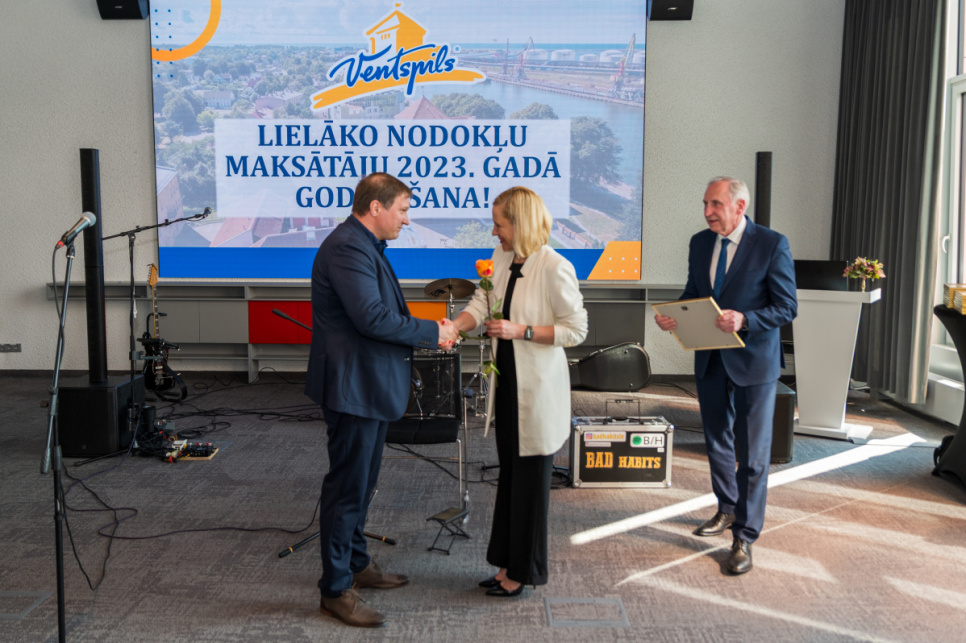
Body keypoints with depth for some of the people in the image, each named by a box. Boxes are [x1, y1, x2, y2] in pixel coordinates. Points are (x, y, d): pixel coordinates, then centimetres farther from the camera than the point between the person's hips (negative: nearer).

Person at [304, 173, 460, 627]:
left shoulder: (364, 246, 15)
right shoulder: (347, 248, -20)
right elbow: (372, 318, -27)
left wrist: (428, 333, 8)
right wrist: (432, 332, -17)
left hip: (371, 387, 11)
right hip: (353, 387, -11)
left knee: (361, 483, 21)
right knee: (347, 487, 0)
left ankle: (356, 564, 37)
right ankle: (336, 590, 13)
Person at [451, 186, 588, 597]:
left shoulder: (554, 267, -16)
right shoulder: (502, 259, 8)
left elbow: (576, 330, -15)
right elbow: (481, 304, 3)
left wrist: (521, 331, -21)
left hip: (537, 387, -8)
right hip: (507, 380, 8)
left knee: (531, 477, 4)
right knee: (509, 473, 15)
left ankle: (524, 571, 20)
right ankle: (508, 562, 30)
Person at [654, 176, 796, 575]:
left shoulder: (772, 244, -13)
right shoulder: (700, 243, 4)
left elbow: (787, 307, -13)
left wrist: (744, 320, -29)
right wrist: (671, 316, -8)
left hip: (752, 362, -6)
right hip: (710, 360, 6)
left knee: (753, 453, 2)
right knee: (717, 442, 19)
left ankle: (744, 538, 13)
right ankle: (727, 509, 41)